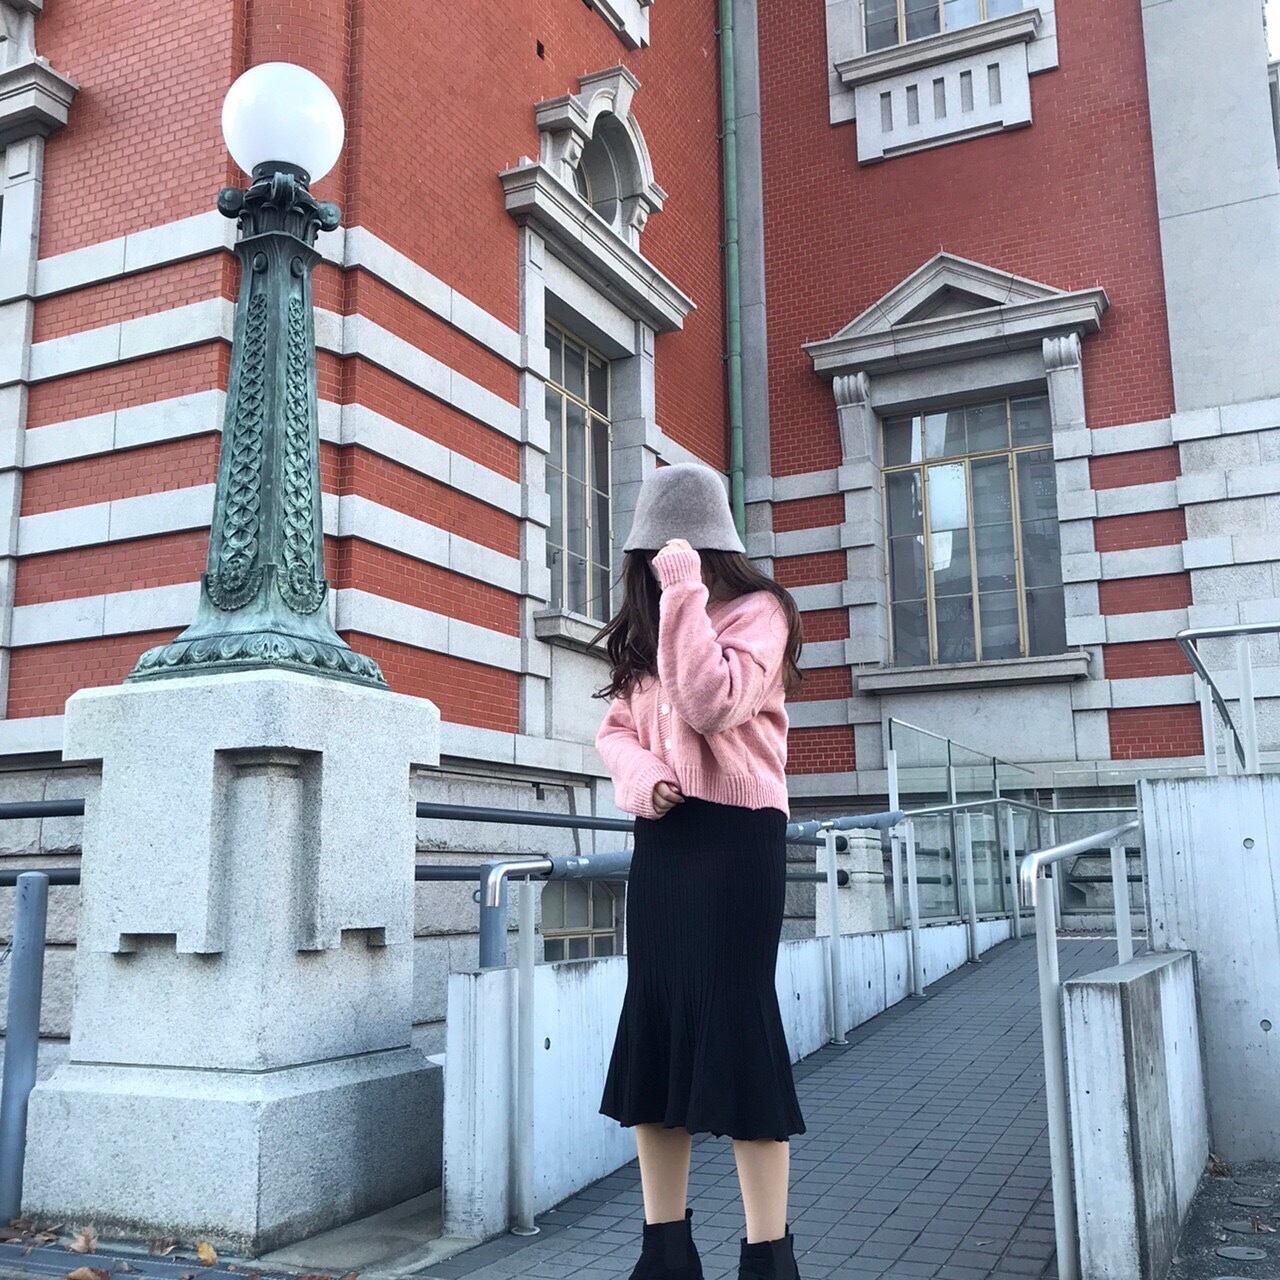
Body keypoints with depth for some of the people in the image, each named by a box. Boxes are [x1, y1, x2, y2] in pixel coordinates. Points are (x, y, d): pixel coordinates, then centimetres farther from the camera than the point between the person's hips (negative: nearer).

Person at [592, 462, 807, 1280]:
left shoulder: (756, 607, -5)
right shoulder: (644, 629, 17)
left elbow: (712, 705, -21)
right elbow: (616, 728, 12)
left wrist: (685, 591, -18)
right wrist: (639, 777, -9)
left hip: (738, 833, -7)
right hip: (663, 835, 7)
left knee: (736, 1025, -7)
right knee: (652, 1029, 8)